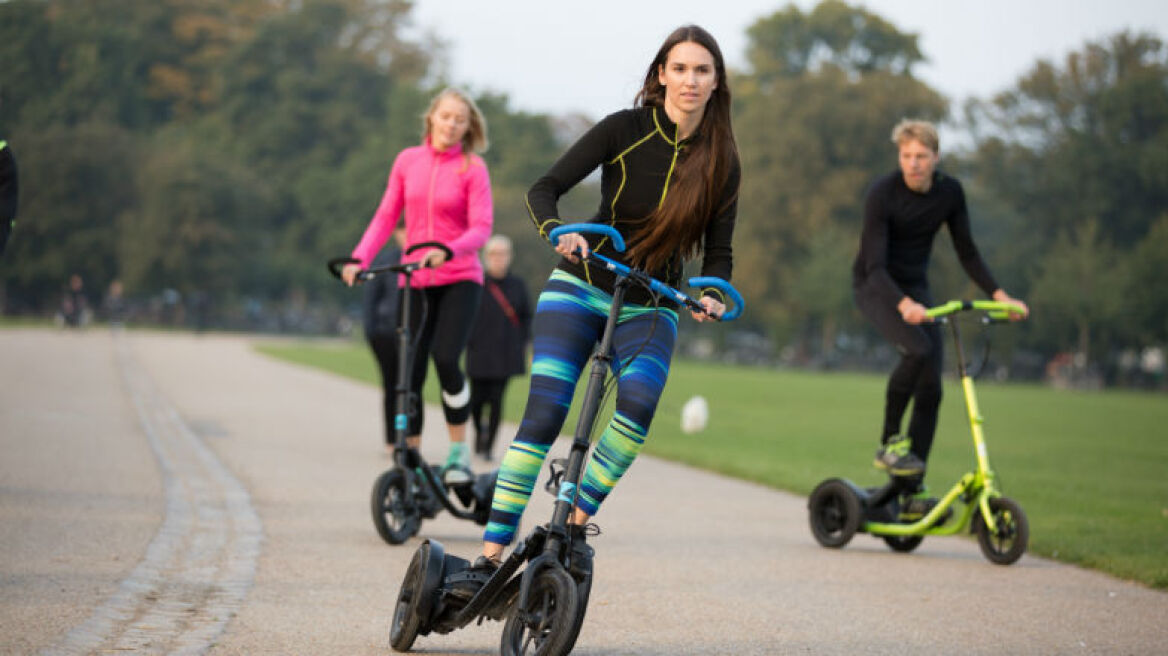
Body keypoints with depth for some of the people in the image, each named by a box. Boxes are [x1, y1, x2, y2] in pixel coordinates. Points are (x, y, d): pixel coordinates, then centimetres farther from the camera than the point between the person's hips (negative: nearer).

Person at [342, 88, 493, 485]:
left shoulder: (472, 168, -2)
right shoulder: (408, 161, 7)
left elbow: (481, 227, -10)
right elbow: (386, 217, 9)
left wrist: (448, 251, -28)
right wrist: (360, 258, -5)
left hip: (459, 278, -3)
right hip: (415, 280, 3)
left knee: (445, 359, -22)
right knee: (408, 373, -1)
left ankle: (459, 452, -5)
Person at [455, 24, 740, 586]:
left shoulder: (721, 161, -1)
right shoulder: (624, 130, -8)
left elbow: (717, 250, 5)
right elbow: (543, 189, -10)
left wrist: (711, 296, -16)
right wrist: (559, 233, -30)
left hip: (651, 307, 2)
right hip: (582, 287, -2)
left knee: (638, 402, -28)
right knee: (543, 415, -16)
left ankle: (575, 524, -15)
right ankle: (490, 557, -12)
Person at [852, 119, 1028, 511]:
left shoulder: (949, 192, -6)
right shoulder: (882, 195, -21)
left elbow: (967, 253, 3)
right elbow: (876, 265, -27)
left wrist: (999, 295, -10)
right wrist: (904, 305, -45)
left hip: (915, 287, 5)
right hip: (874, 287, -5)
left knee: (931, 387, -5)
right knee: (918, 349, -32)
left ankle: (913, 487, 1)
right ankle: (888, 442, -16)